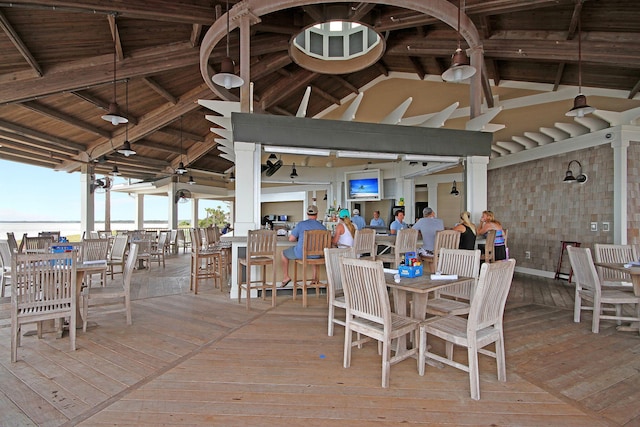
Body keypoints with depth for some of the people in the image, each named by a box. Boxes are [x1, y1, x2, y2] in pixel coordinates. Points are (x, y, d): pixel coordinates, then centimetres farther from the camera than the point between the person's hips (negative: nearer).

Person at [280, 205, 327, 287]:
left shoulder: (301, 224, -12)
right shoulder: (322, 227, -6)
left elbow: (291, 239, -8)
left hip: (301, 254, -3)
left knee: (284, 253, 26)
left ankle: (286, 276, 24)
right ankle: (315, 277, 38)